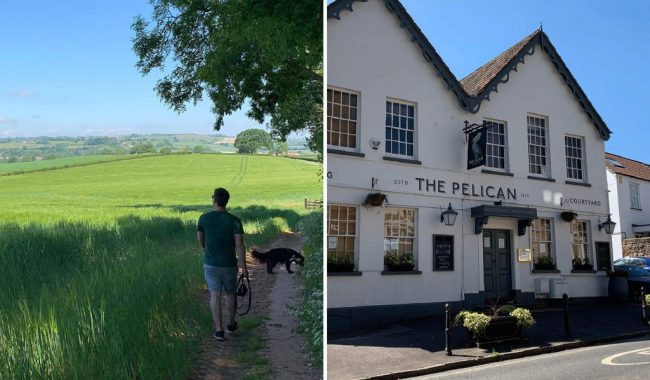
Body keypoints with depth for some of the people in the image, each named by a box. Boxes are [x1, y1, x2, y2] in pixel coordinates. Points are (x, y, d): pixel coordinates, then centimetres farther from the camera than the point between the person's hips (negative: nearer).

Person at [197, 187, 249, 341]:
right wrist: (244, 267, -9)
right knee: (230, 294, 17)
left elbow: (200, 239, 9)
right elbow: (239, 245, -16)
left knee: (215, 295, 4)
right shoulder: (234, 221, -13)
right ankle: (231, 324, 32)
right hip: (229, 264, 0)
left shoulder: (204, 218, -7)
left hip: (210, 264, 0)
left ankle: (218, 330, 1)